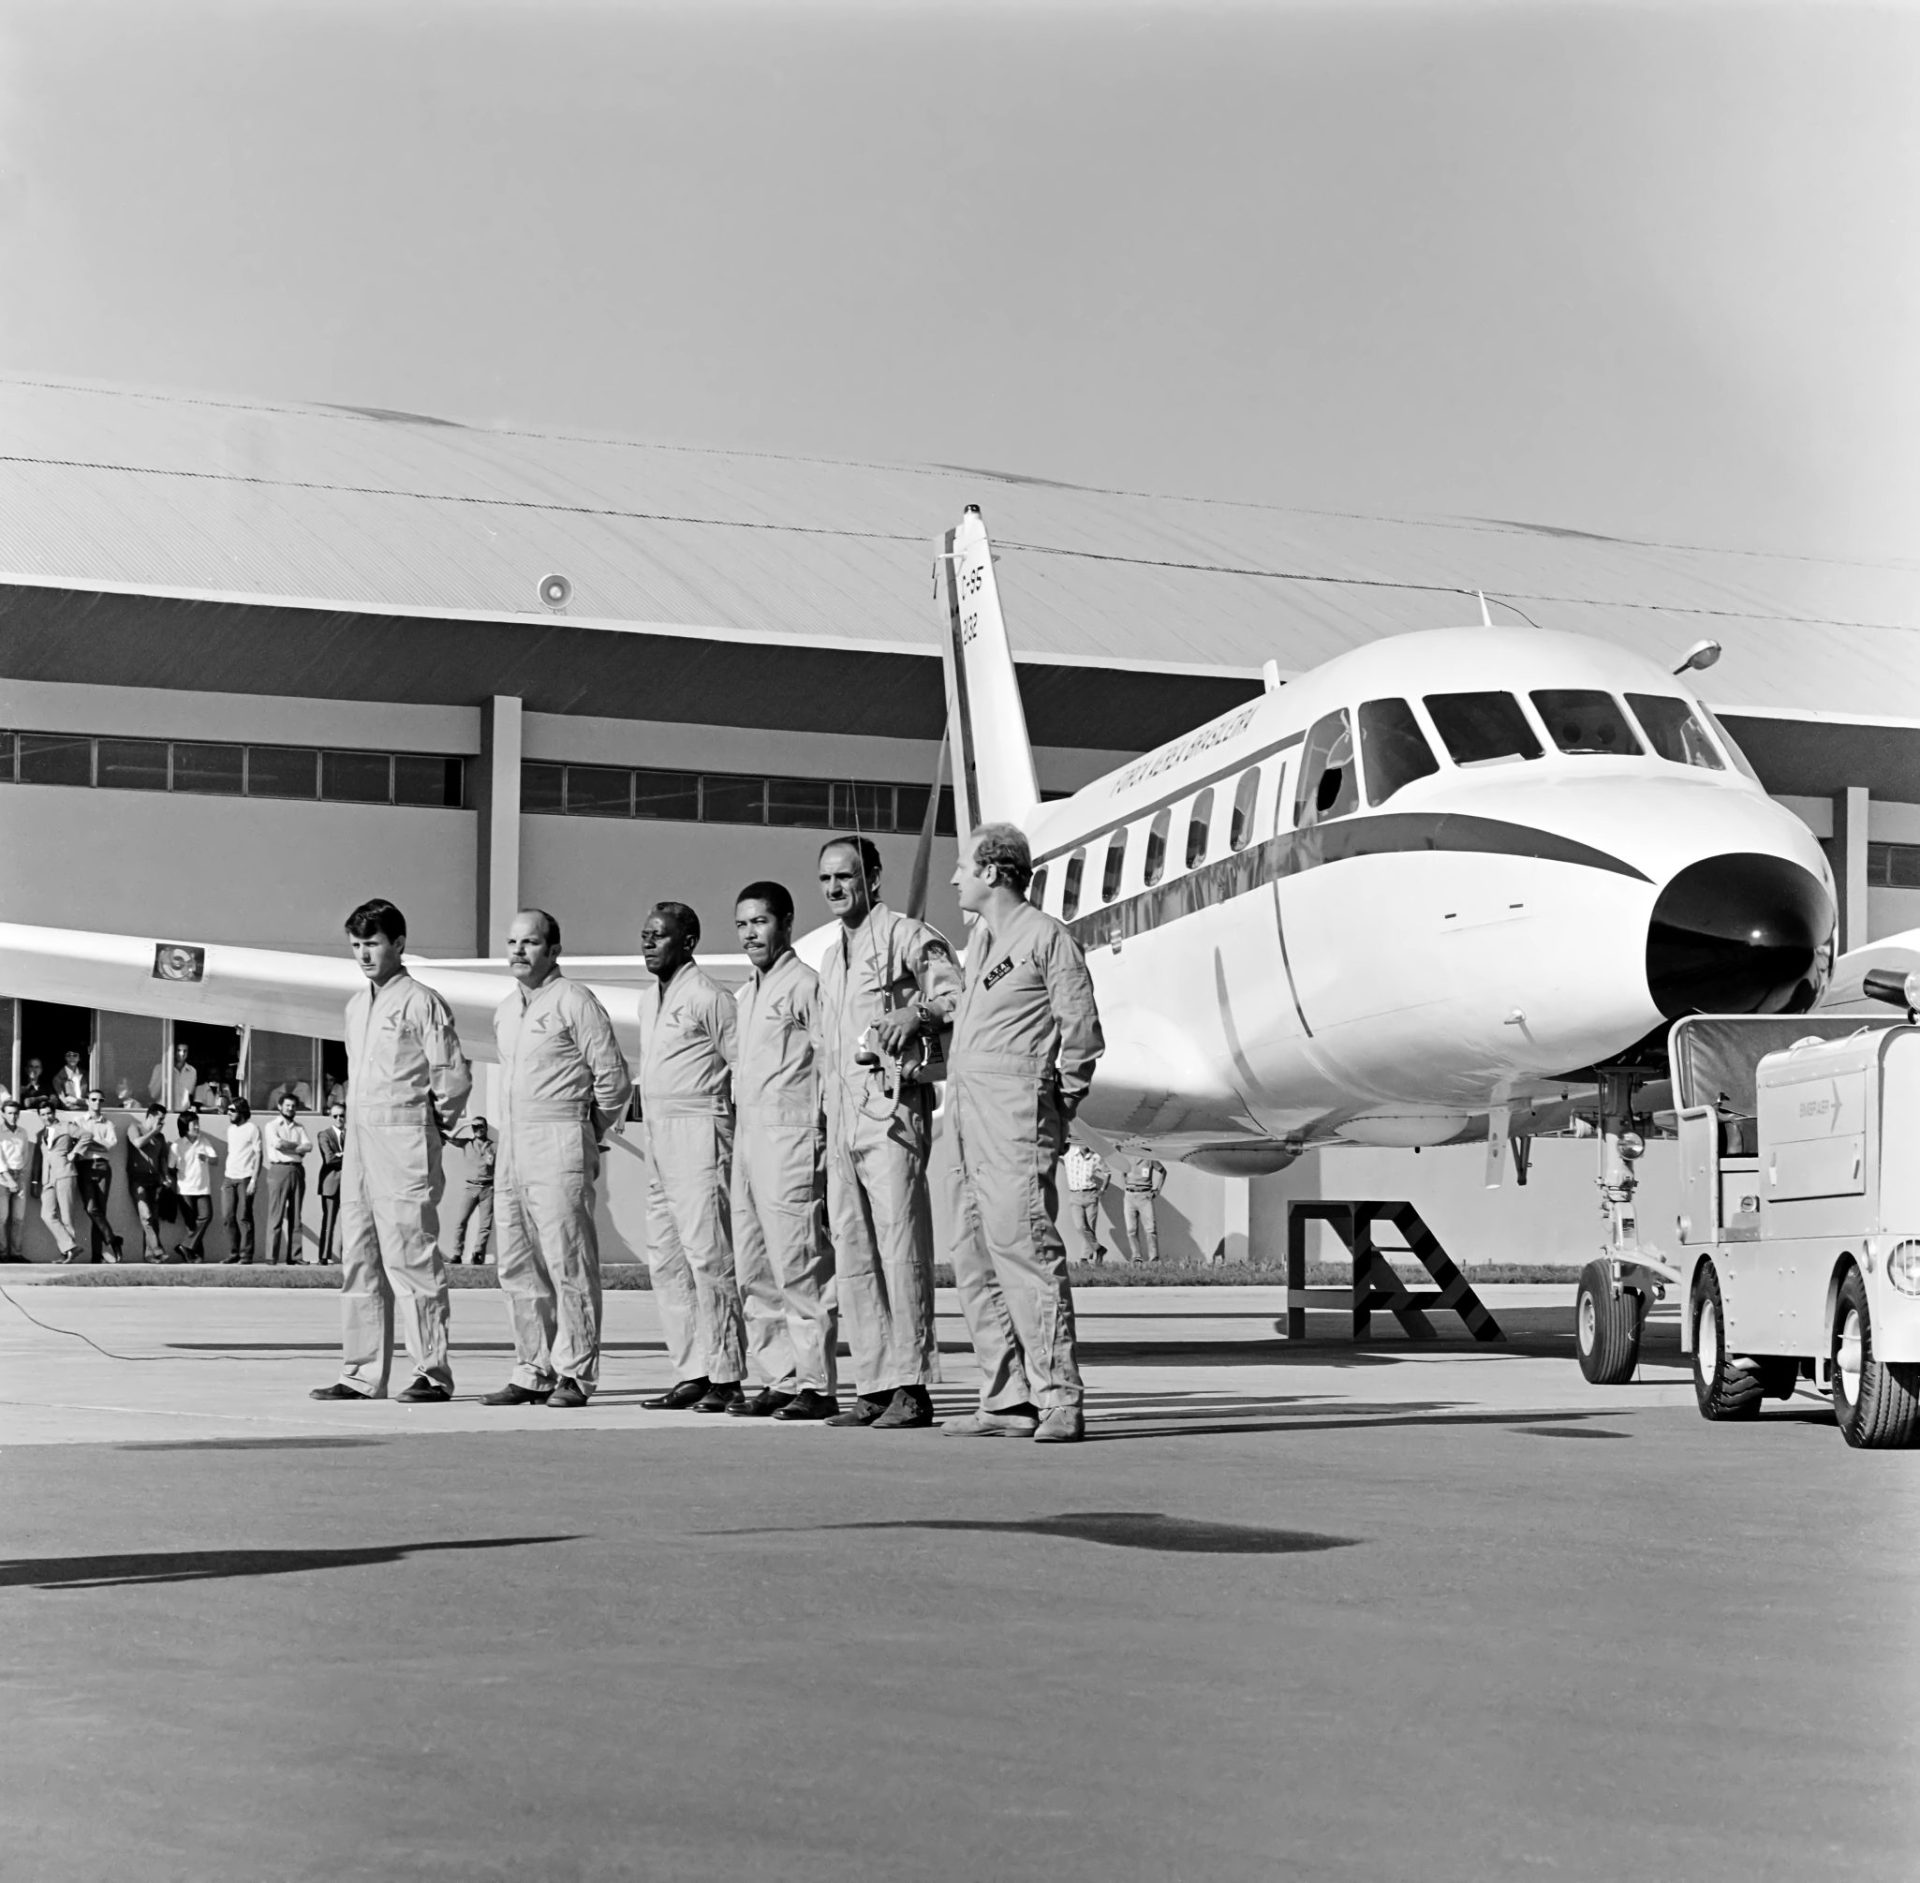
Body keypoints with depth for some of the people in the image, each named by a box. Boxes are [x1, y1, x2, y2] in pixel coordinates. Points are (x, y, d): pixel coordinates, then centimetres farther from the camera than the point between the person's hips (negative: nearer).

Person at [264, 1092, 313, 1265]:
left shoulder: (300, 1128, 17)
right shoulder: (272, 1126, 5)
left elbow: (309, 1146, 2)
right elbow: (277, 1143, -13)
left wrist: (287, 1146, -7)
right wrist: (297, 1146, -1)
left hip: (297, 1171, 4)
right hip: (279, 1170, -4)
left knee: (295, 1216, 3)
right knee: (276, 1215, -8)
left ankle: (294, 1256, 3)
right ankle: (272, 1257, -9)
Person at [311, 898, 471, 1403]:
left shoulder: (421, 1002, -7)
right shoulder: (356, 1006, 17)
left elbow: (455, 1074, -6)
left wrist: (438, 1124, 2)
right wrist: (360, 1122, 17)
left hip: (405, 1141, -8)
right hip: (359, 1137, 8)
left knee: (409, 1256, -9)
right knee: (359, 1260, 8)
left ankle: (432, 1374, -5)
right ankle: (362, 1374, 12)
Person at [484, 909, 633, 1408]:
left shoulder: (574, 1002, -6)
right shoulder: (505, 1010, 18)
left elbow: (614, 1079, -4)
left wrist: (588, 1134, 3)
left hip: (560, 1147, -8)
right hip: (511, 1150, 8)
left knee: (567, 1264, -7)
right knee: (518, 1268, 8)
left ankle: (574, 1375, -5)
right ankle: (533, 1372, 14)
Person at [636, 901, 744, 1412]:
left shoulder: (707, 997, -9)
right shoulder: (650, 999, 18)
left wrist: (724, 1116, -9)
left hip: (699, 1135, -10)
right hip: (659, 1139, 10)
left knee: (708, 1255, -9)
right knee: (665, 1259, 8)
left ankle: (725, 1378, -7)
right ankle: (692, 1374, 12)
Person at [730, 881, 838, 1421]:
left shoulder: (806, 985, -7)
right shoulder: (747, 994, 20)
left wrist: (823, 1137, -16)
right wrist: (734, 1138, 17)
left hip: (792, 1138, -9)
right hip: (747, 1137, 9)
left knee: (799, 1270, -9)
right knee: (753, 1274, 10)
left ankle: (816, 1386, -7)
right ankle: (777, 1379, 15)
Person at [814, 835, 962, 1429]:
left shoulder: (905, 936, -2)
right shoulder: (832, 959, 23)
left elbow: (958, 997, -8)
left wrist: (918, 1012, -26)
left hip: (891, 1107, -9)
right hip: (842, 1118, 9)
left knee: (901, 1246, -10)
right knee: (852, 1256, 7)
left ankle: (912, 1386, -8)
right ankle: (873, 1386, 11)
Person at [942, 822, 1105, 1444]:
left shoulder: (1044, 937, -5)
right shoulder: (981, 939, 21)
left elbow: (1081, 1031, -7)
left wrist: (1059, 1105, -6)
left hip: (1017, 1114, -9)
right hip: (972, 1123, 9)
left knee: (1025, 1248, -15)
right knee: (974, 1262, 7)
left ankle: (1058, 1398, -15)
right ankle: (1008, 1399, 10)